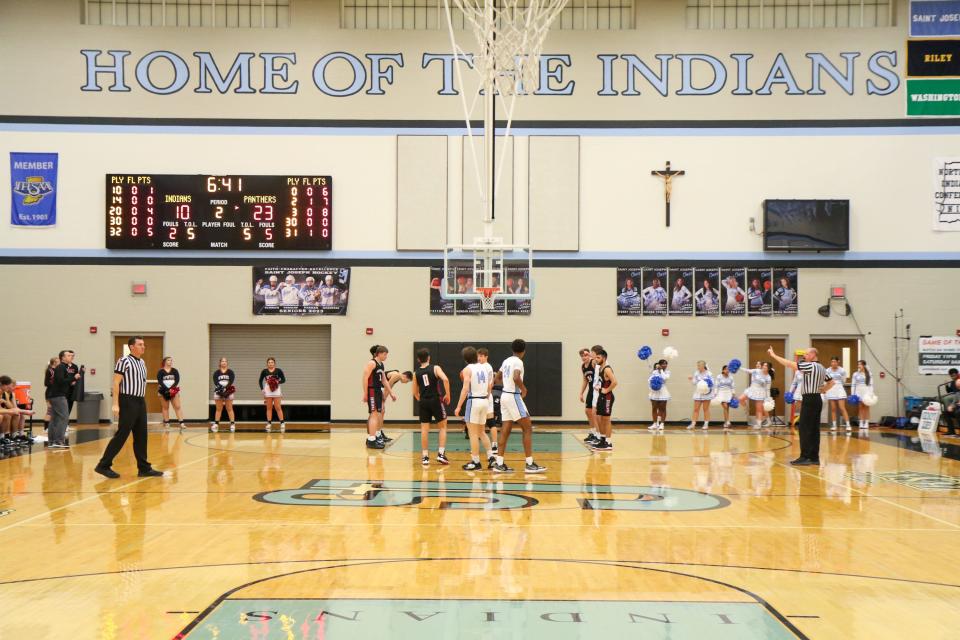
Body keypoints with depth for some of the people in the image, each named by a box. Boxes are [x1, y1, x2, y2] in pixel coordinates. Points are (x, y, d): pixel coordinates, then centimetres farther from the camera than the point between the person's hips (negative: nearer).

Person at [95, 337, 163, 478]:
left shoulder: (141, 362, 15)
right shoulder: (124, 361, -10)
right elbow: (116, 383, -13)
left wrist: (141, 400, 18)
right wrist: (116, 404, -19)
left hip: (140, 402, 8)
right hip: (128, 402, -8)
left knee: (141, 436, 9)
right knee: (121, 435, -7)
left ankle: (144, 468, 14)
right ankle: (103, 465, 0)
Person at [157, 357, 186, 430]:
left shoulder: (175, 371, 4)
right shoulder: (160, 372, -3)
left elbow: (177, 380, -7)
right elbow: (160, 382, -13)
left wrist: (171, 388, -22)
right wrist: (167, 389, -24)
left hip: (173, 391, 1)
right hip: (164, 391, -1)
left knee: (177, 407, -7)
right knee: (165, 407, 7)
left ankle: (181, 423, -14)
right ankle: (166, 423, 14)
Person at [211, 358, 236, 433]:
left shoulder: (230, 372, 2)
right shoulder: (216, 372, 3)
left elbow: (231, 381, -11)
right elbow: (215, 382, -10)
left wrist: (226, 388, -25)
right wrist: (221, 387, -26)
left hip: (228, 392, -1)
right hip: (218, 392, 1)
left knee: (229, 409, 2)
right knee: (218, 409, 7)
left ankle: (232, 424, 1)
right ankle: (216, 424, 8)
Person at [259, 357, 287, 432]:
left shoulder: (278, 370, -3)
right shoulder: (264, 371, 2)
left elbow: (283, 379, 0)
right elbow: (260, 381, 8)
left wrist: (278, 382, -18)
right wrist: (262, 389, -3)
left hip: (276, 390, -2)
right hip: (267, 390, 2)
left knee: (278, 407, -3)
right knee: (269, 408, 5)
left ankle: (282, 423, -1)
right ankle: (269, 424, 7)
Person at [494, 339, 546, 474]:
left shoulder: (506, 361, 12)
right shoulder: (518, 362, -13)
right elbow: (516, 378, -30)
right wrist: (524, 389, -14)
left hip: (505, 395, 8)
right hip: (514, 396, -8)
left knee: (506, 430, 8)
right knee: (528, 428, -4)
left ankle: (499, 464, 7)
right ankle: (529, 464, -6)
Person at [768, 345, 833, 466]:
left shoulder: (809, 366, -13)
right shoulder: (821, 368, 15)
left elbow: (790, 364, -19)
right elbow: (831, 382, 24)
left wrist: (774, 355, -14)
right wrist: (821, 390, 15)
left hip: (809, 400, -9)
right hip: (817, 399, 9)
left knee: (804, 429, -7)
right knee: (814, 429, 8)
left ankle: (805, 457, -8)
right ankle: (814, 457, 9)